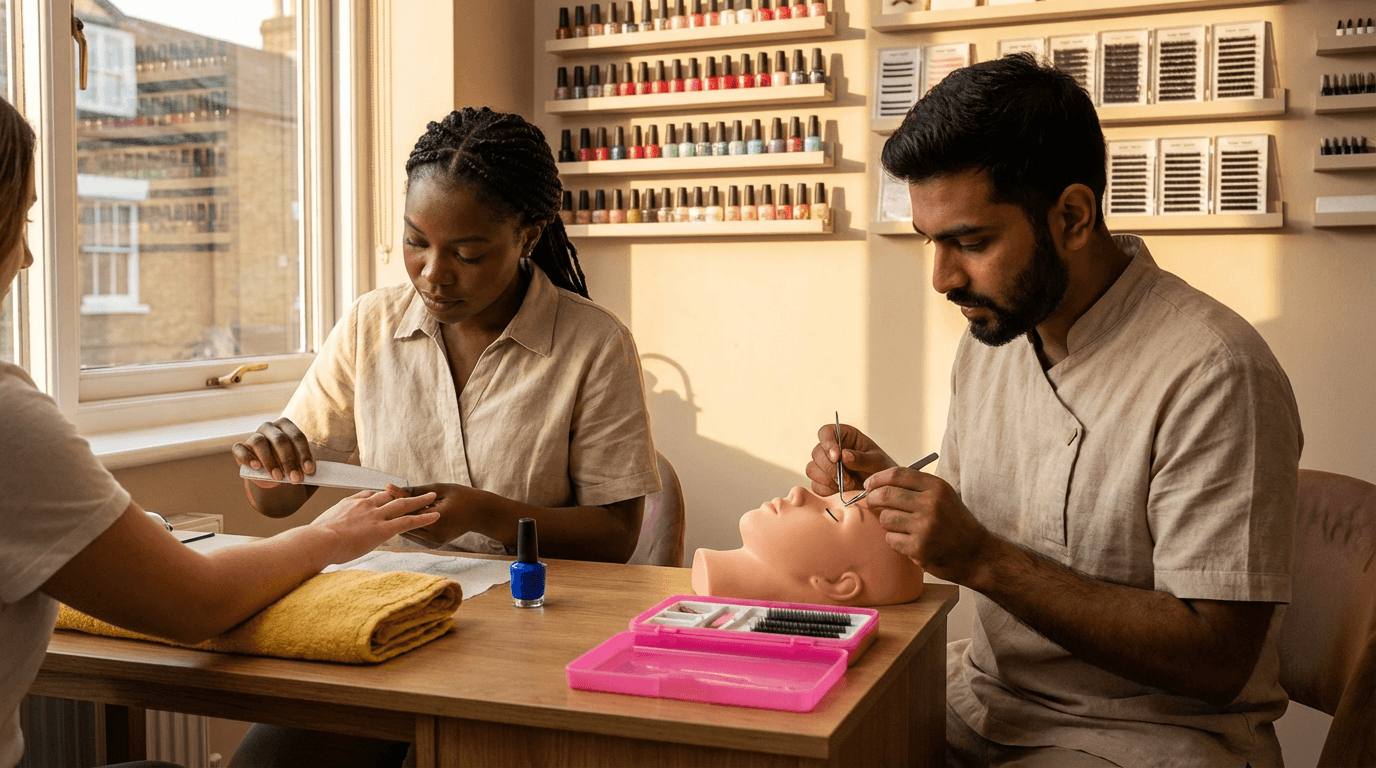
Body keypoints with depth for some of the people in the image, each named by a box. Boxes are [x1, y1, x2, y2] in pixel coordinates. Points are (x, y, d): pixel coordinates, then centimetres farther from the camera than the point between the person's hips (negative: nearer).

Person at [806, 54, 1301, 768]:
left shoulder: (1214, 373, -22)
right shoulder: (991, 333, 3)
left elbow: (1216, 663, -23)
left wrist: (983, 560, -28)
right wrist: (891, 486, -8)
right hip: (988, 690, 7)